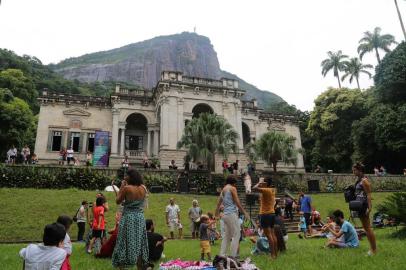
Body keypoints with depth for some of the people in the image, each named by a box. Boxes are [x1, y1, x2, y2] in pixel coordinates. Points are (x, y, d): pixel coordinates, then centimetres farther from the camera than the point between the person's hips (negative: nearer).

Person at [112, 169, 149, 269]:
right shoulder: (143, 188, 2)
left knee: (125, 244, 4)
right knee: (139, 244, 13)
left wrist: (122, 186, 3)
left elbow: (118, 201, 0)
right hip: (140, 218, 5)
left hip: (128, 218, -4)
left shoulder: (126, 188, -12)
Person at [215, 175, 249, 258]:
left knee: (227, 236, 12)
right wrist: (244, 212, -3)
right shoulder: (232, 188, -4)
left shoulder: (223, 190, 18)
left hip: (225, 214, 8)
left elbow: (218, 205, 17)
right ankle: (233, 256, -7)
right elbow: (237, 202, -9)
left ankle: (222, 255, 10)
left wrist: (216, 216, 21)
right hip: (232, 214, -8)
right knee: (236, 235, -4)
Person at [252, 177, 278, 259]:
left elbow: (255, 188, -27)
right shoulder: (273, 190, 8)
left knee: (268, 235, -6)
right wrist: (261, 183, 15)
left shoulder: (266, 190, -16)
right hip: (272, 213, 9)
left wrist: (259, 182, -10)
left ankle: (273, 254, -4)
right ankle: (276, 253, 18)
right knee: (272, 234, 13)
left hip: (265, 214, -9)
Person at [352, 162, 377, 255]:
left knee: (368, 227, -3)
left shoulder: (364, 180, -14)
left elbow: (368, 195, -19)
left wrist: (369, 208, -23)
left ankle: (374, 250, 6)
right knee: (365, 228, 15)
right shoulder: (358, 180, 13)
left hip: (364, 205, -10)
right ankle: (372, 248, 24)